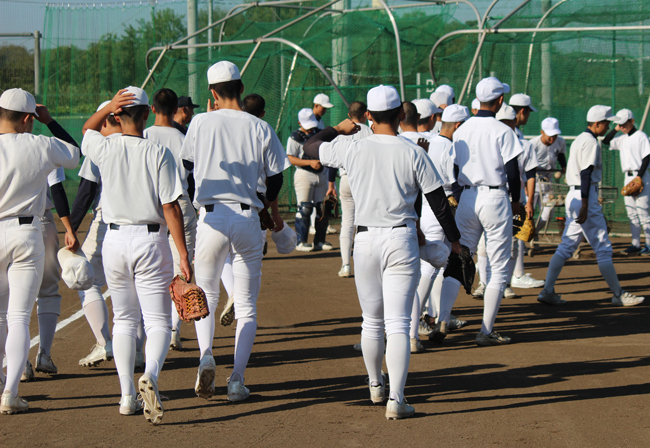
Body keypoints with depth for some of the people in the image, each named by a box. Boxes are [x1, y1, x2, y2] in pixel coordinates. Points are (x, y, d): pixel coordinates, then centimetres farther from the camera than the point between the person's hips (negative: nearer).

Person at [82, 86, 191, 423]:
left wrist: (109, 106, 1)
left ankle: (127, 396, 12)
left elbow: (87, 129, 22)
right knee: (158, 322, 0)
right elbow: (171, 208, -12)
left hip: (115, 240, 3)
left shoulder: (105, 149, -3)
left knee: (124, 320, 15)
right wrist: (183, 256, -9)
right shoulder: (159, 154, -10)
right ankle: (150, 377, -27)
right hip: (151, 240, -3)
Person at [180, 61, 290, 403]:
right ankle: (237, 380, 0)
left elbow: (186, 163, 14)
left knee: (206, 294, 16)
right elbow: (276, 179, 6)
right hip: (247, 218, 0)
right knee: (246, 304, 9)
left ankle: (205, 353, -10)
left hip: (211, 218, 0)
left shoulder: (201, 123, -1)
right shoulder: (260, 128, 0)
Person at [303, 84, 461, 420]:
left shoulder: (352, 149, -3)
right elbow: (438, 201, 0)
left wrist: (338, 128, 30)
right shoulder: (414, 153, -6)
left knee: (372, 321, 18)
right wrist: (454, 239, 13)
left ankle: (375, 386, 34)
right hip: (402, 240, -2)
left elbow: (310, 147, 13)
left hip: (365, 240, 2)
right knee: (398, 323, -4)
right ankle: (396, 399, -12)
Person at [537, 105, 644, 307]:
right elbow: (586, 174, -19)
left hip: (573, 195, 10)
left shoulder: (579, 140, 18)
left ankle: (548, 291, 2)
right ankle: (618, 295, 2)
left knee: (567, 246, 8)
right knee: (603, 247, -3)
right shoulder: (591, 142, -12)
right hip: (586, 197, -10)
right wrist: (585, 206, -23)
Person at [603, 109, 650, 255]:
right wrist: (616, 129, 9)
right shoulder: (622, 138, 14)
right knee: (631, 213, 7)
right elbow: (606, 141, 20)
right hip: (628, 177, 8)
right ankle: (636, 244, 10)